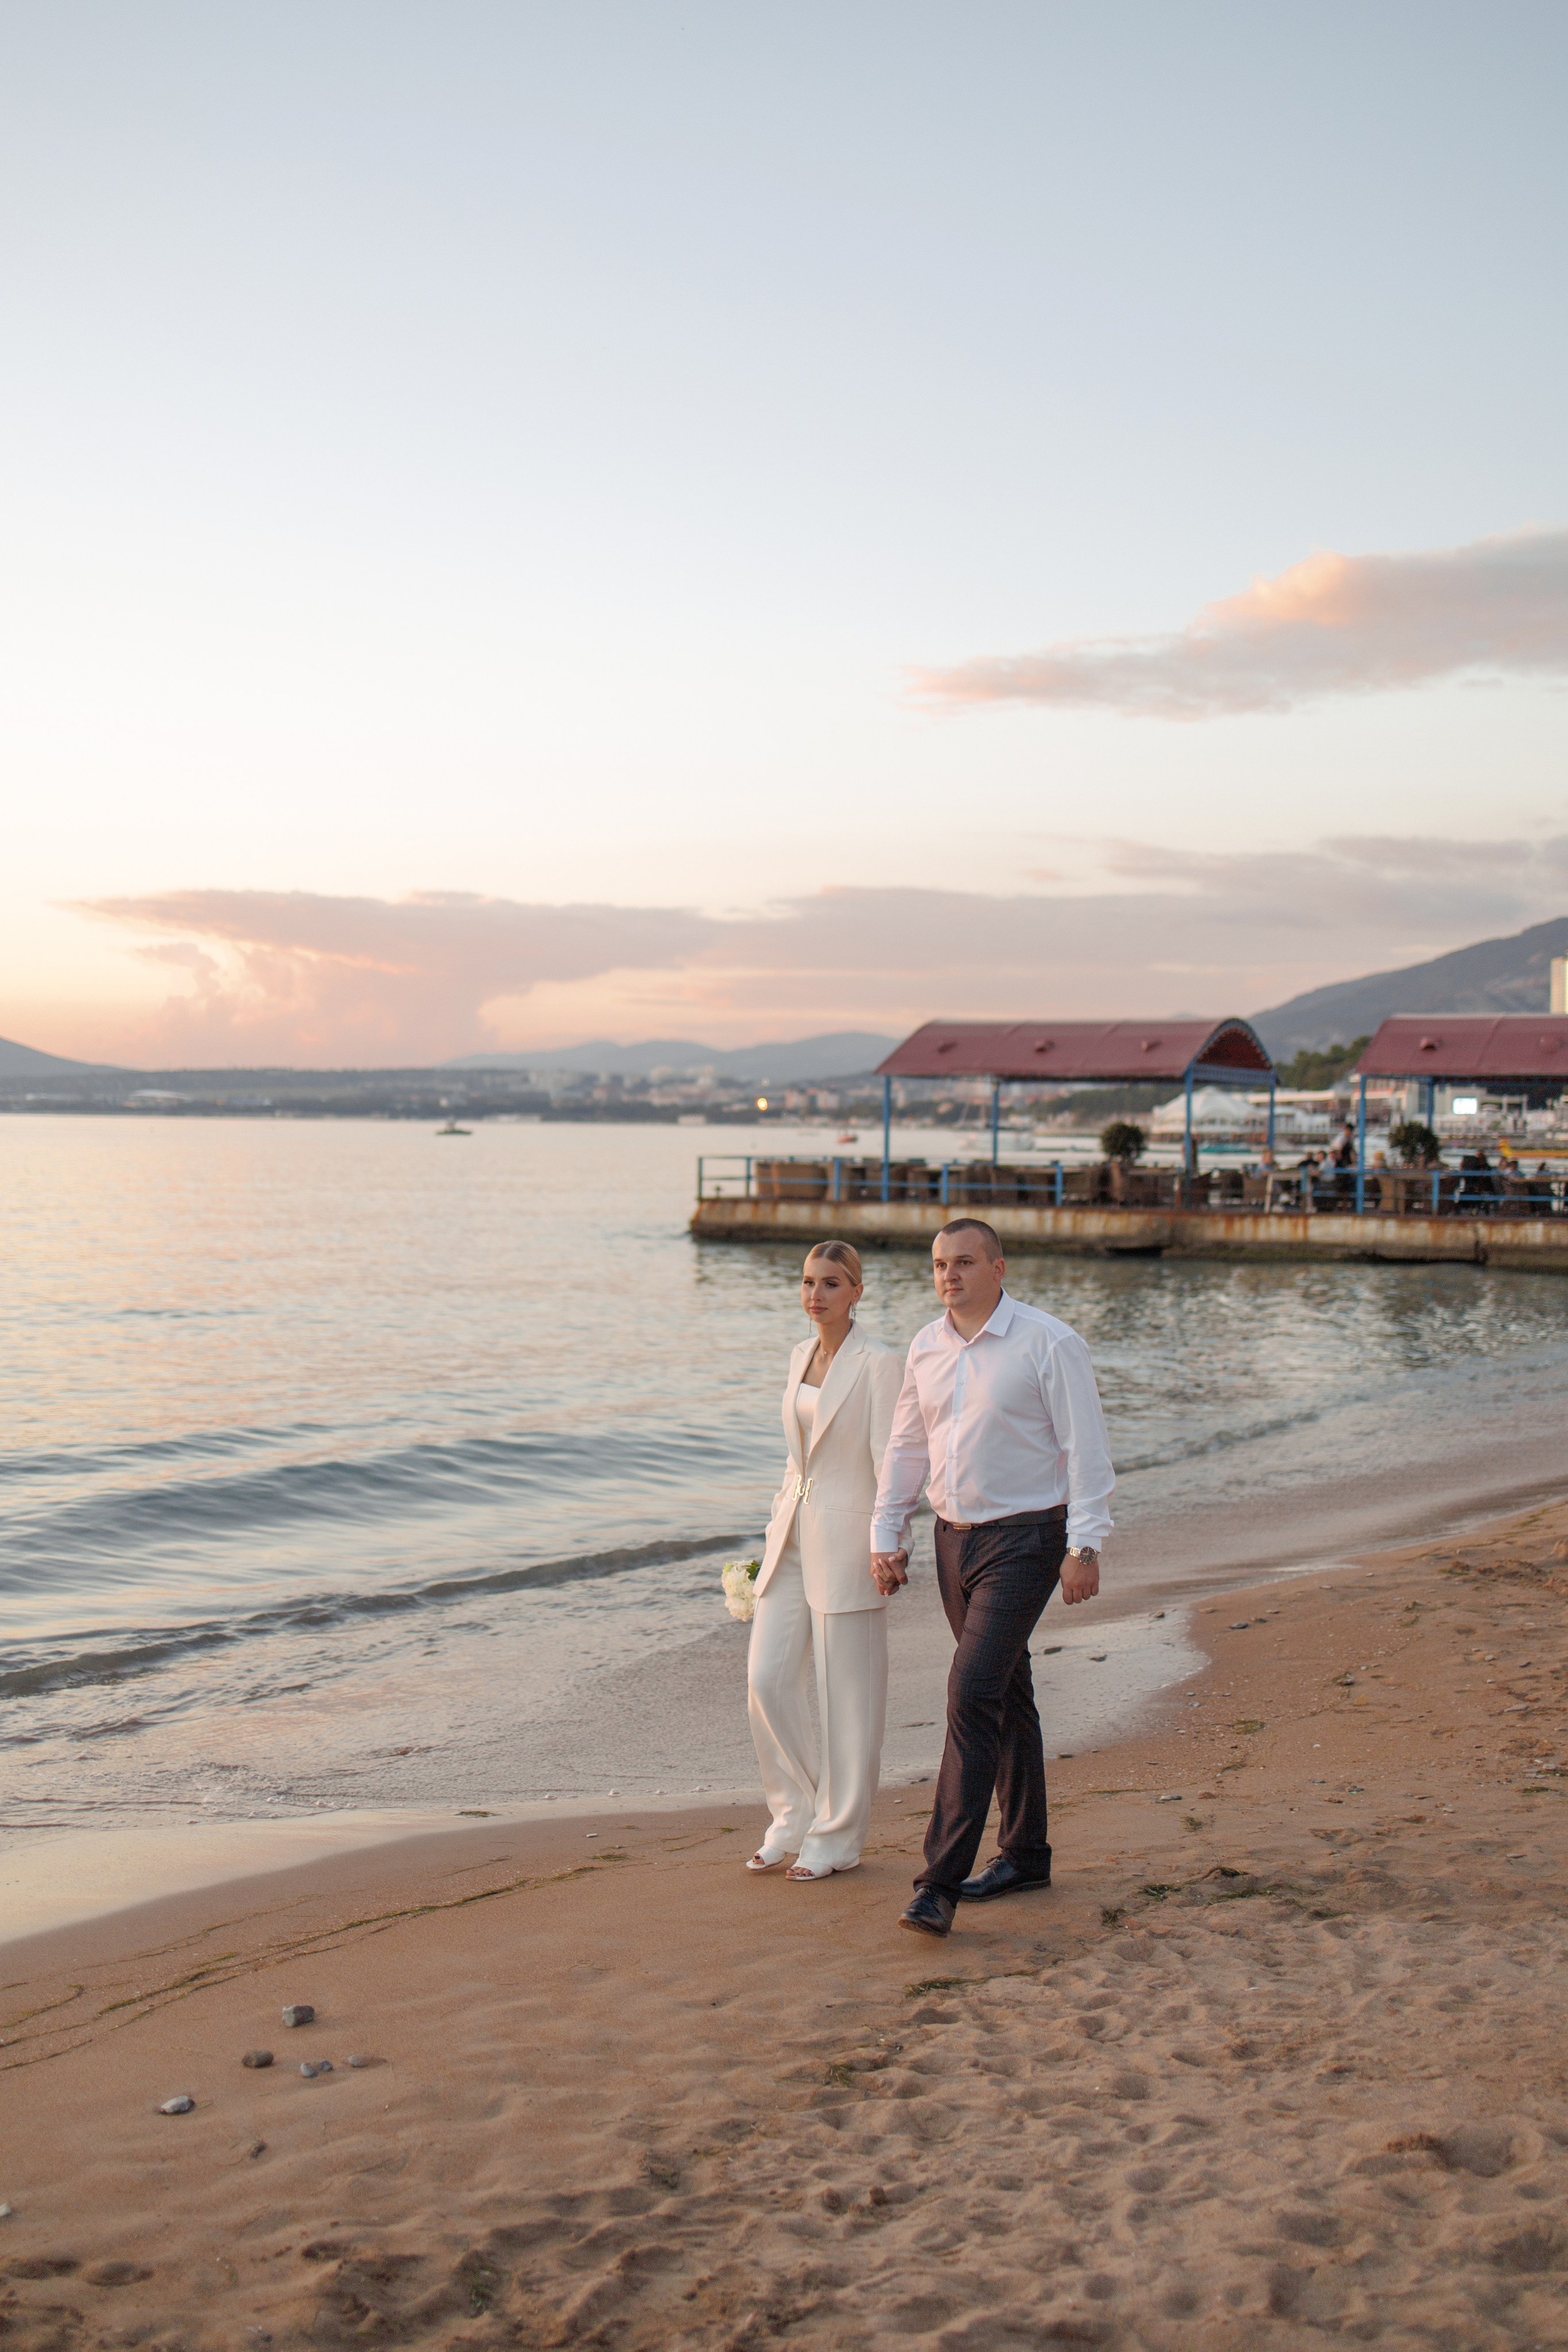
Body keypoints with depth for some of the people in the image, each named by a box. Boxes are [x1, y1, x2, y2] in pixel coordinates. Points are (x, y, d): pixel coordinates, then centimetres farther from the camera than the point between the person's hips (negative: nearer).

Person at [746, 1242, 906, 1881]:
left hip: (847, 1538, -7)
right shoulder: (801, 1356, 12)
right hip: (793, 1539, 7)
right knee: (767, 1680, 3)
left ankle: (838, 1836, 15)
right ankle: (796, 1816, 19)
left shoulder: (879, 1364, -10)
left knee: (846, 1694, 2)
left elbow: (890, 1461, -13)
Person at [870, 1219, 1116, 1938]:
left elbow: (1085, 1448, -12)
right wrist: (886, 1536, 10)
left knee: (973, 1691, -15)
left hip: (1024, 1539, -7)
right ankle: (1025, 1853, 28)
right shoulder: (926, 1347, 7)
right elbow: (906, 1447, 14)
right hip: (955, 1539, 7)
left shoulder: (1048, 1342, -11)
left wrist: (1085, 1547, -17)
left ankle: (941, 1880, -13)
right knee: (1005, 1695, 16)